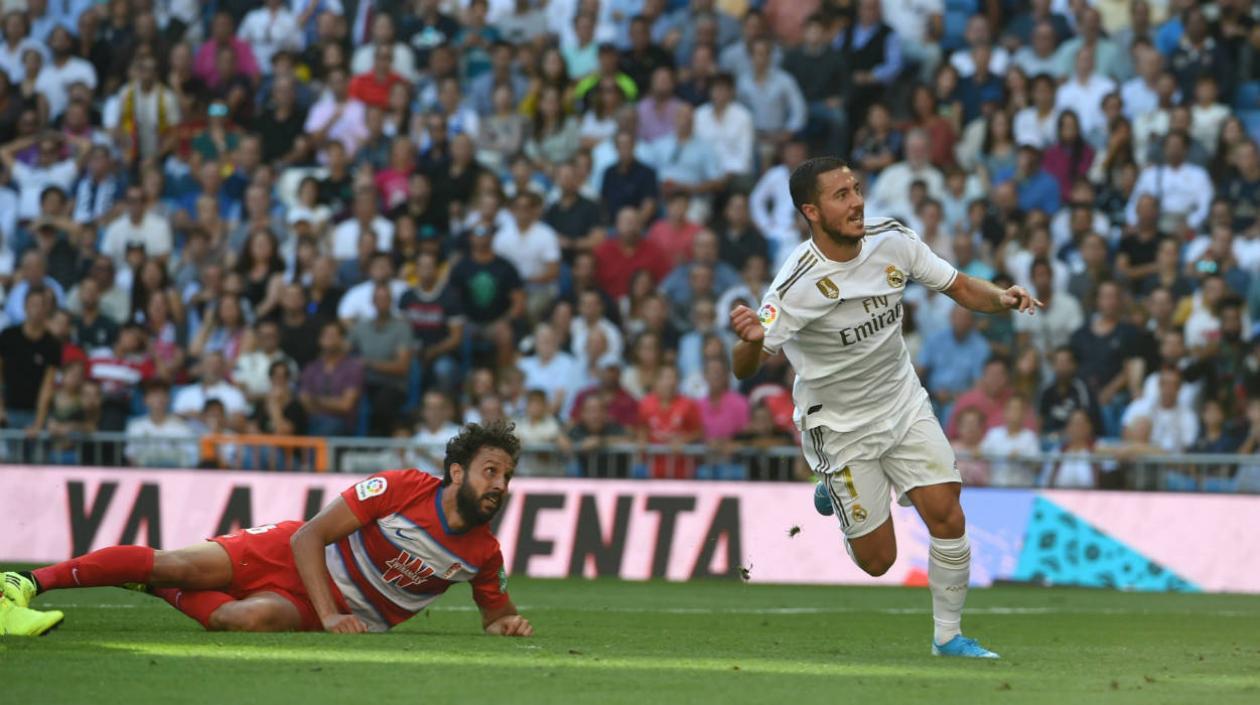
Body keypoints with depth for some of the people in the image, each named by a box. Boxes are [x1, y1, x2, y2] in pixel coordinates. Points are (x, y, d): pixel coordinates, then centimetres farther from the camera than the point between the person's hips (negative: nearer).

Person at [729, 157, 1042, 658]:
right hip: (840, 425, -4)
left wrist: (1002, 298, -22)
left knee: (948, 518, -10)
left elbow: (960, 288, -1)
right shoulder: (798, 284, -27)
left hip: (905, 404, 4)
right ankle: (833, 488, 35)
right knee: (877, 561, 2)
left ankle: (948, 635, 11)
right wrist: (751, 339, -48)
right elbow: (745, 370, -25)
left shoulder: (893, 239, -12)